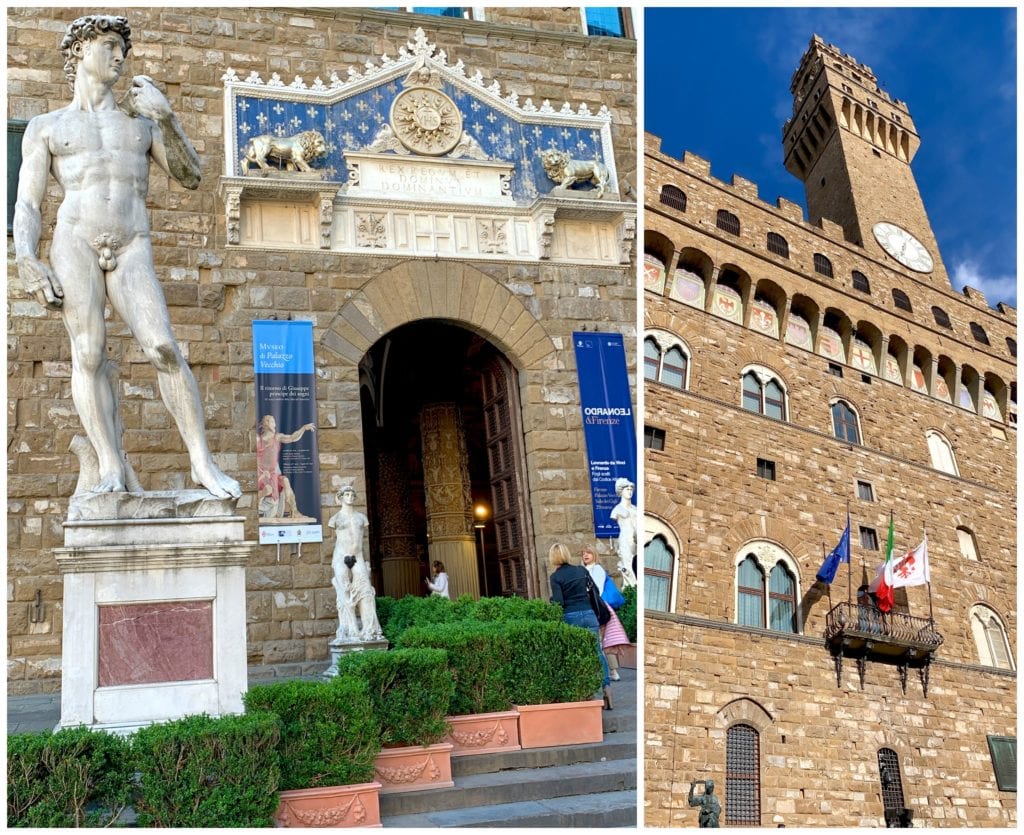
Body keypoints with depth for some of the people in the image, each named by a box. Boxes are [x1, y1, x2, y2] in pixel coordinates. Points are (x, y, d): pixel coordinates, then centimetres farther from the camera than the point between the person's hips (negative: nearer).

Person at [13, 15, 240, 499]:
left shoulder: (141, 121, 24)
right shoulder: (45, 127, 18)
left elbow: (190, 177, 15)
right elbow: (26, 205, 9)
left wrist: (166, 117, 3)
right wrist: (26, 262, -9)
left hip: (132, 252, 1)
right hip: (75, 241, 0)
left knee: (164, 349, -15)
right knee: (88, 352, -13)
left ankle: (202, 462, -13)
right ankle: (110, 469, -14)